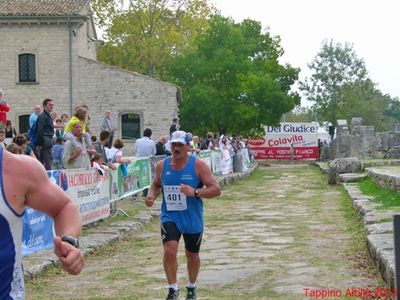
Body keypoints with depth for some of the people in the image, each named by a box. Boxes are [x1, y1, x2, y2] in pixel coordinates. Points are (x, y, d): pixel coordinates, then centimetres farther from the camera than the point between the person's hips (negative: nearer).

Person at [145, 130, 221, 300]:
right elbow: (156, 185, 18)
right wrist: (152, 196, -4)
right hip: (170, 217, 1)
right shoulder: (162, 166, -1)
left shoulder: (198, 165, -11)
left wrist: (195, 192, -30)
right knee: (170, 250, -20)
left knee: (192, 255, 15)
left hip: (193, 219, -1)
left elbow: (216, 189, -15)